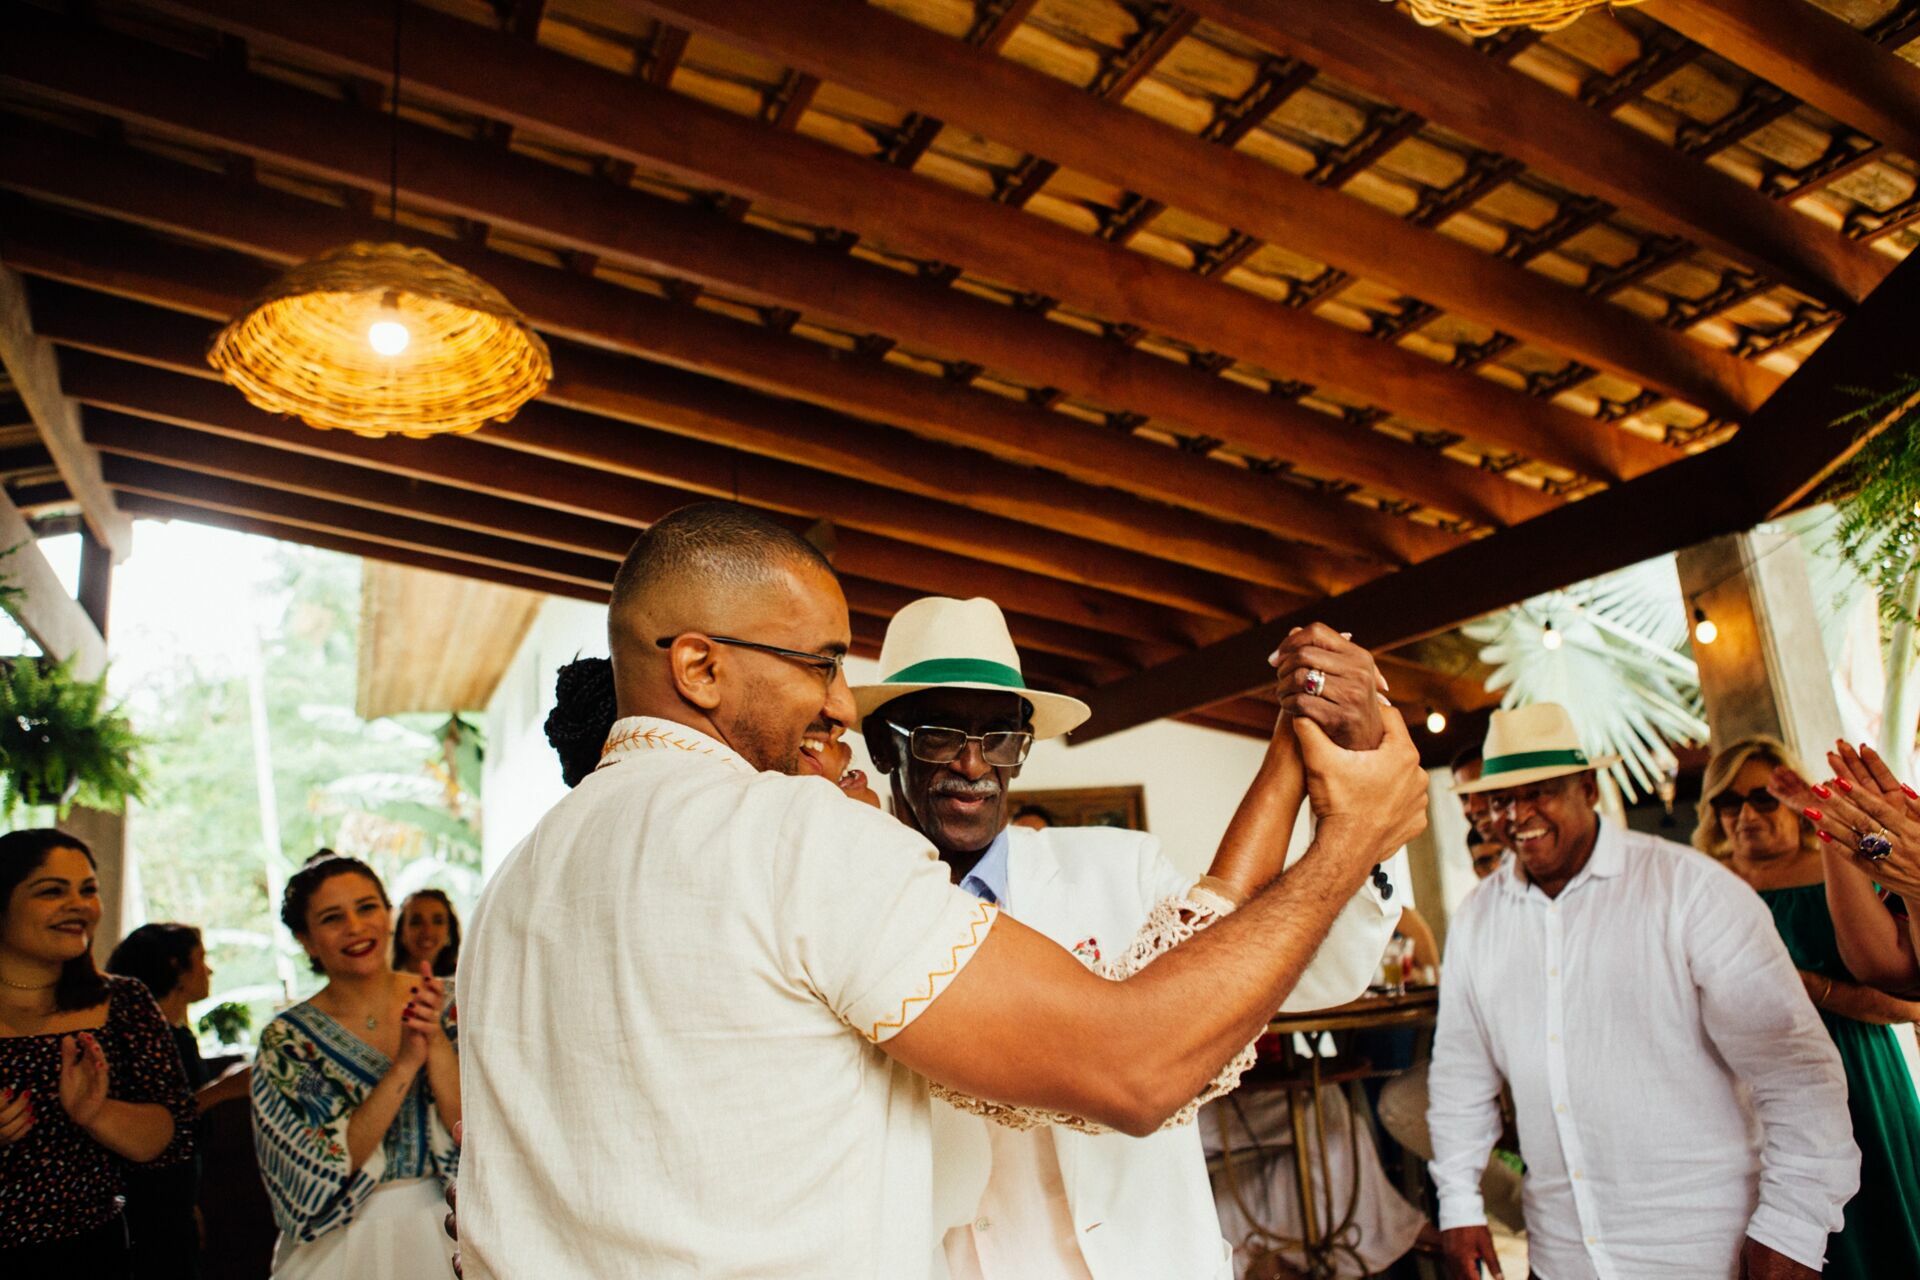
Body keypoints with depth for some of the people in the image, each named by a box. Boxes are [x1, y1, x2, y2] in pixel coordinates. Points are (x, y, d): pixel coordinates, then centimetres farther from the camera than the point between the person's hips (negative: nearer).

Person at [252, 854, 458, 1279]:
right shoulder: (286, 1040, -8)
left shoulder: (449, 1005, -6)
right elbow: (323, 1171, -16)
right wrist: (405, 1063, -26)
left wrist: (436, 1042, -25)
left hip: (444, 1239, 1)